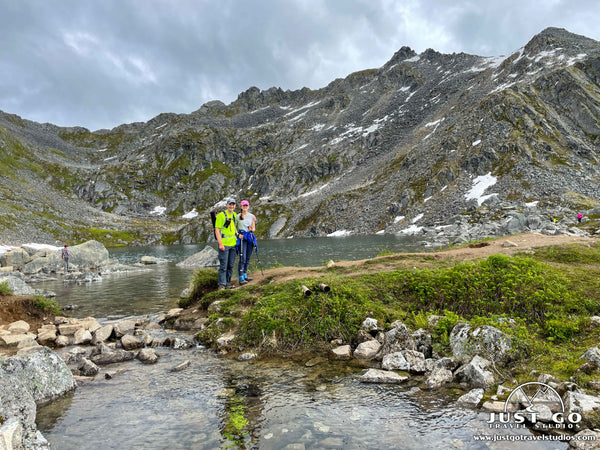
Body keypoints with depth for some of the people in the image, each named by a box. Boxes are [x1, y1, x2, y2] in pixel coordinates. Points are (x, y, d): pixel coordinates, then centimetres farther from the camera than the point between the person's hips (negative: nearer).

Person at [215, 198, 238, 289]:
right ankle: (222, 284, 2)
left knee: (231, 265, 10)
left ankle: (228, 284, 20)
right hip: (224, 244, -7)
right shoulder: (221, 215, -8)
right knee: (223, 266, -5)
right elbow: (217, 230, -11)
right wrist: (220, 243, -17)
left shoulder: (235, 215, 13)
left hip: (233, 244, 7)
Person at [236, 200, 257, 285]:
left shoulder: (252, 216, 11)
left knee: (248, 258, 8)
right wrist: (238, 234, -13)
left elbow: (253, 228, 12)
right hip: (242, 238, -4)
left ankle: (245, 275, 20)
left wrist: (251, 229, -10)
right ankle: (241, 278, -11)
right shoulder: (238, 216, 2)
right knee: (242, 258, -11)